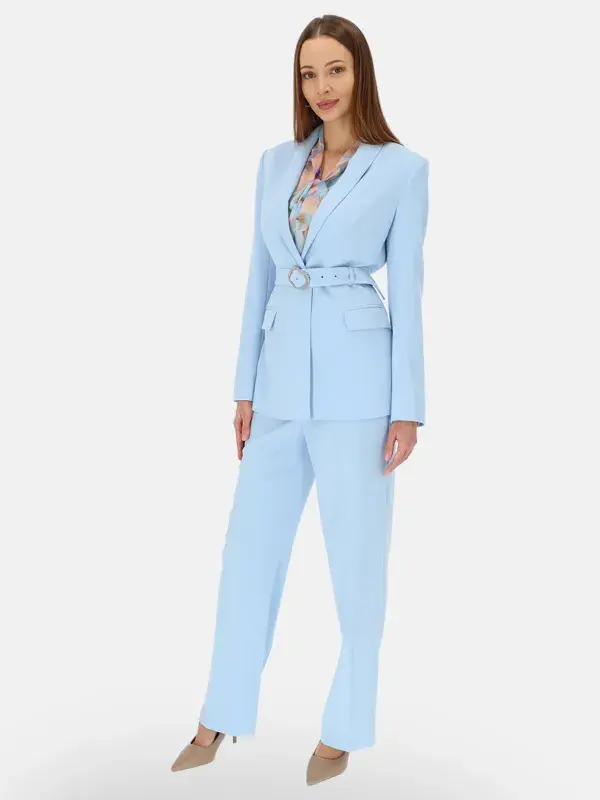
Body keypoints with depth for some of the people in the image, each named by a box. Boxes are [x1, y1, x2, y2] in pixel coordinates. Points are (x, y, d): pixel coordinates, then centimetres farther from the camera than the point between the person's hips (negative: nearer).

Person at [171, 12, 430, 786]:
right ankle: (220, 719, 27)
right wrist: (245, 388, 10)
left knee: (355, 557, 4)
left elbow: (405, 291, -3)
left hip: (355, 379, -4)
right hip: (282, 375, 5)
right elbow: (260, 279, 12)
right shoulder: (275, 162, 11)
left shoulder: (402, 167, -2)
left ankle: (343, 729, 23)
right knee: (249, 547, 10)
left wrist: (408, 406, -6)